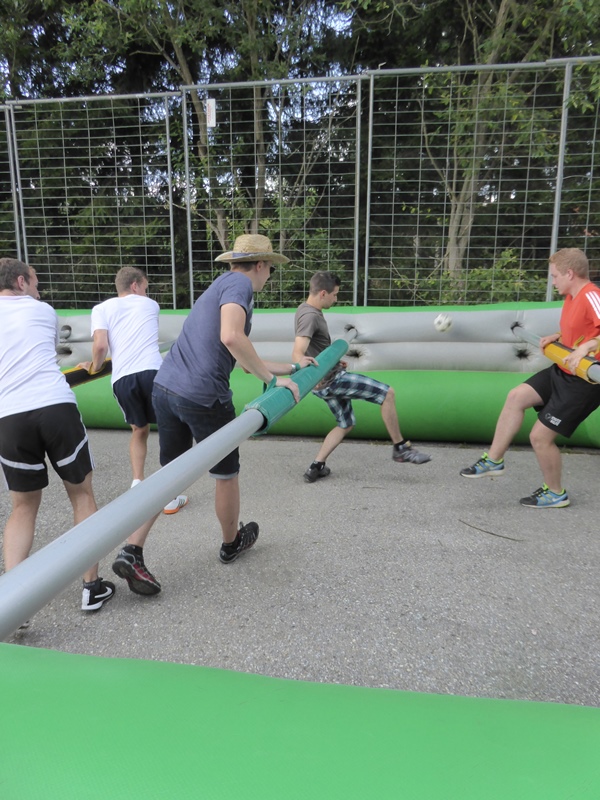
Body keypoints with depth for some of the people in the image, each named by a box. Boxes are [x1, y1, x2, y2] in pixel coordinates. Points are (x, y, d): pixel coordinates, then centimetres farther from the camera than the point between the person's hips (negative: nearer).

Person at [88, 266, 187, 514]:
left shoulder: (102, 308, 17)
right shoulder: (150, 304, 23)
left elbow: (101, 345, 0)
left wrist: (95, 367, 20)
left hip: (122, 378, 1)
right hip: (153, 372, -1)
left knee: (139, 430, 23)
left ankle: (137, 485, 12)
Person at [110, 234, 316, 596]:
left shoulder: (221, 286, 23)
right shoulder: (239, 284, -5)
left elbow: (245, 359, 28)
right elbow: (231, 337, -26)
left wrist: (291, 367, 35)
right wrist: (273, 379, -16)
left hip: (165, 387, 9)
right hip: (204, 397, -8)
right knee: (227, 474, 14)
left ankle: (132, 552, 11)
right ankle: (232, 542, 36)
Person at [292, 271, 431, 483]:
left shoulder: (305, 309, 11)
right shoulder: (310, 316, -20)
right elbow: (297, 354, -33)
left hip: (328, 380, 10)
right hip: (330, 379, -10)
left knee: (346, 424, 21)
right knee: (387, 393, -9)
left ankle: (316, 467, 15)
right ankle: (400, 448, 2)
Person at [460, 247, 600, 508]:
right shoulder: (571, 298, 8)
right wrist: (556, 337, 9)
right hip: (562, 371, 9)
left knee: (540, 436, -5)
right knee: (517, 396, 2)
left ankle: (556, 493, 19)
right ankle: (494, 460, 11)